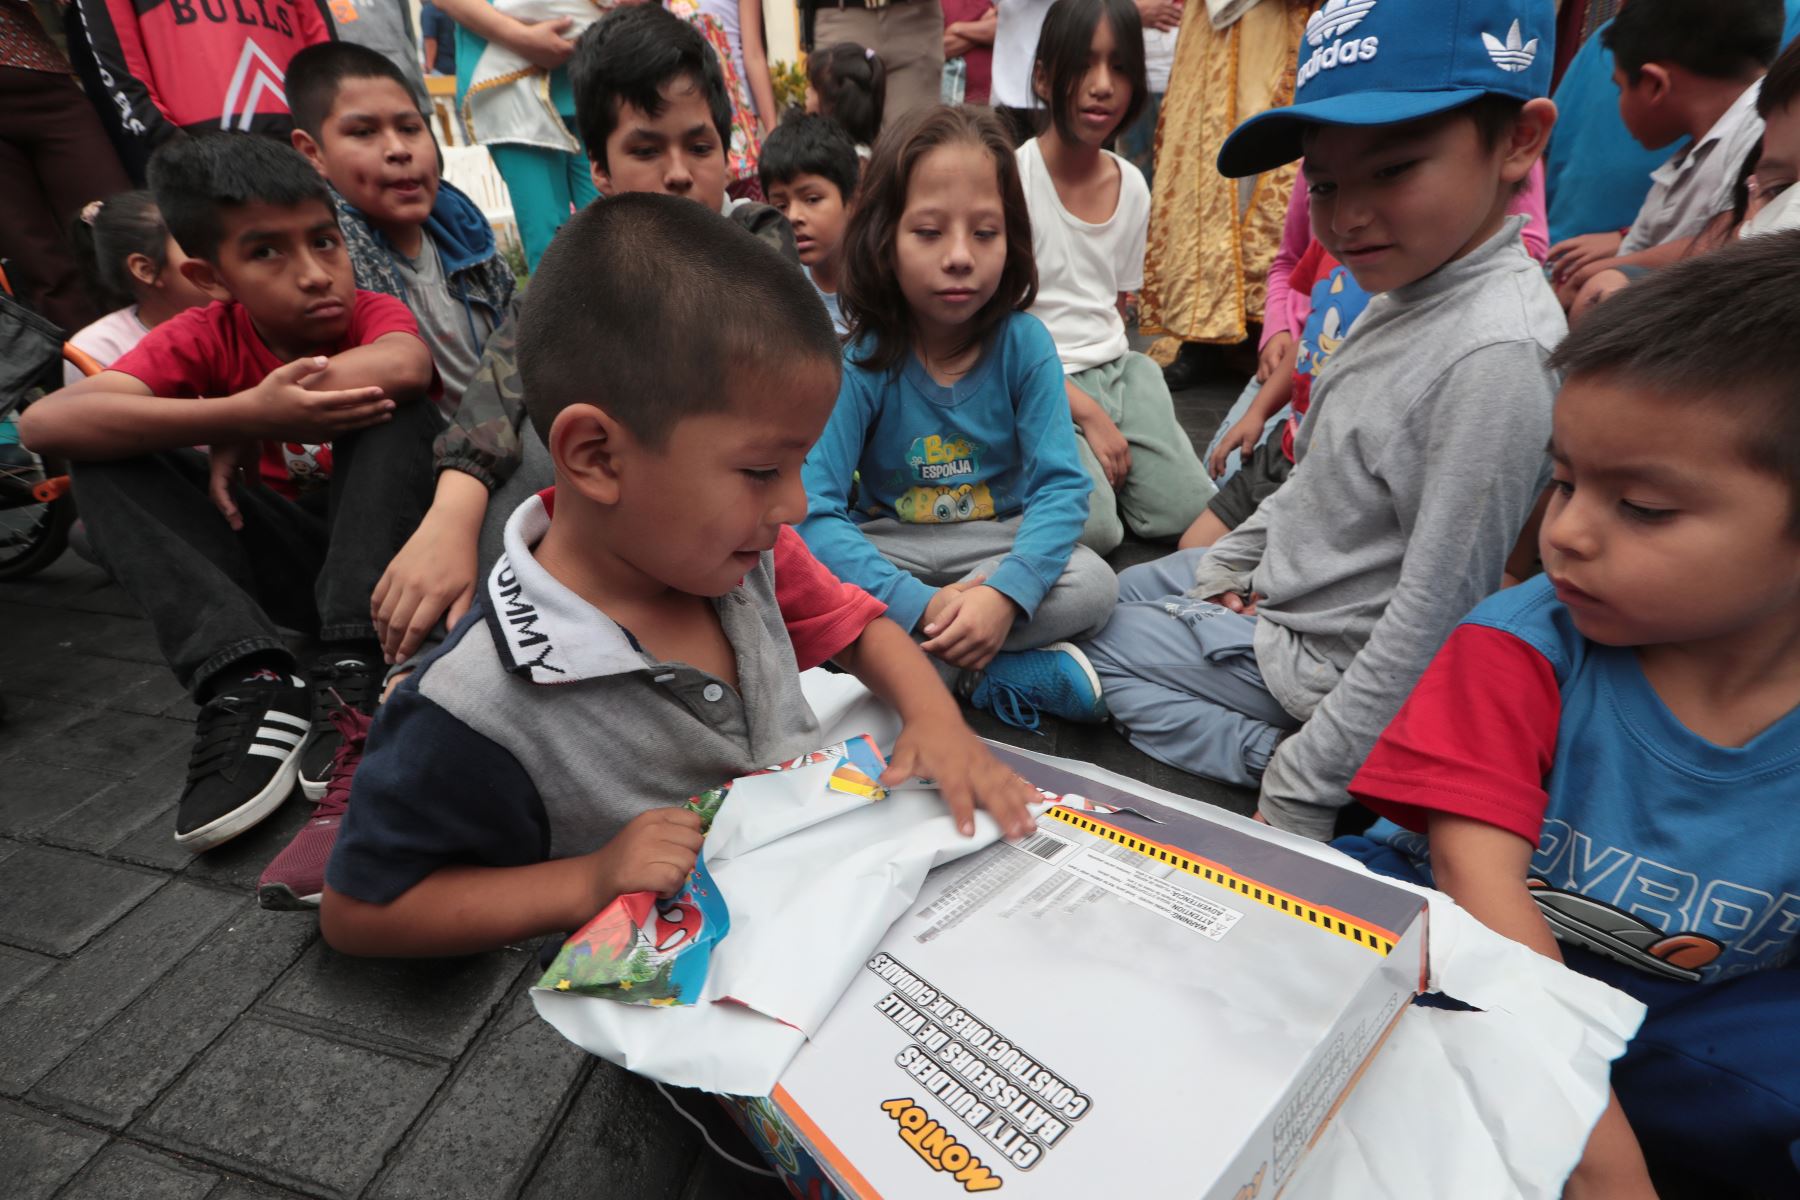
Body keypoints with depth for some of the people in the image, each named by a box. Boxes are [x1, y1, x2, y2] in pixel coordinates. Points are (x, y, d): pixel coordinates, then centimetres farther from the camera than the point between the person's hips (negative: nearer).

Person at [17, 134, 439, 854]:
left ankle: (356, 669, -32)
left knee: (383, 396, -25)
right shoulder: (205, 338, -6)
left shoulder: (371, 314, -9)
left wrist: (252, 426, -28)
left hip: (381, 545, -2)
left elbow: (407, 365, -37)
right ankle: (248, 683, -29)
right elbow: (43, 423, -22)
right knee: (109, 457, -15)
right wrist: (243, 412, -36)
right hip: (277, 562, 2)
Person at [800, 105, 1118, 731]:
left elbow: (1062, 485, -17)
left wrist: (1005, 593, -35)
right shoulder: (859, 359, -17)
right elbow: (815, 510, -23)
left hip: (1002, 537, 1)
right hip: (893, 547, 0)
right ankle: (1026, 669, -24)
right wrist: (920, 605, -34)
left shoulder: (1024, 343, -12)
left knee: (1093, 585, -26)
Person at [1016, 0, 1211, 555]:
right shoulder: (1015, 175, -10)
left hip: (1119, 372, 6)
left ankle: (1097, 464, 13)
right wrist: (1089, 413, -16)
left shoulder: (1132, 186, 7)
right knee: (1095, 530, -25)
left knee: (1194, 515, -9)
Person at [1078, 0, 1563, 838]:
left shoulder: (1496, 354, -29)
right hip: (1259, 584, 9)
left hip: (1311, 659, -9)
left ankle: (1269, 763, 1)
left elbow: (1429, 623, -27)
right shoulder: (1405, 288, -1)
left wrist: (1300, 792, -21)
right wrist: (1218, 570, 11)